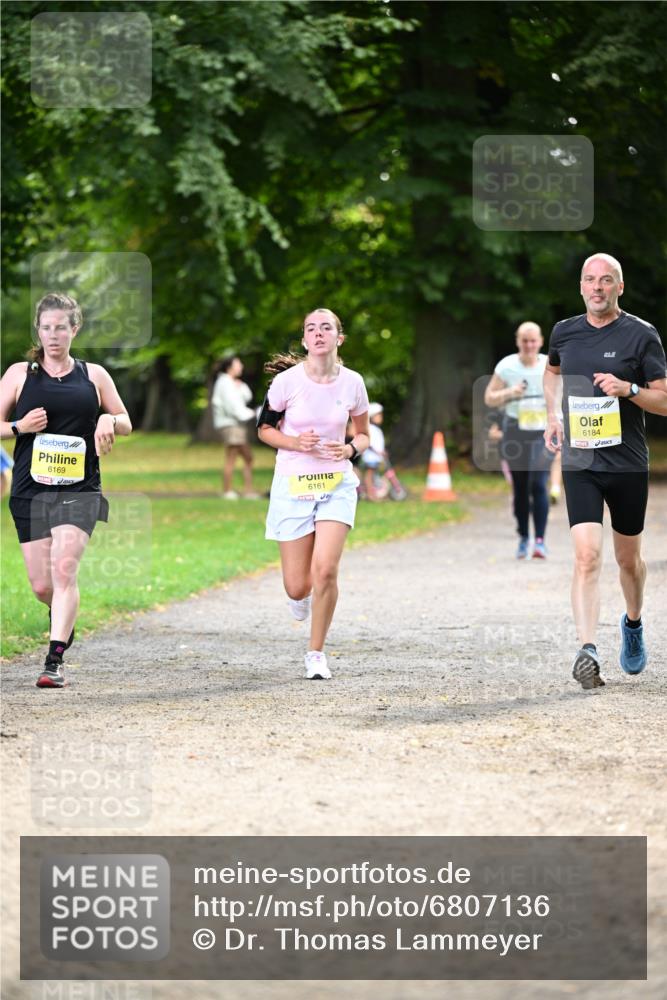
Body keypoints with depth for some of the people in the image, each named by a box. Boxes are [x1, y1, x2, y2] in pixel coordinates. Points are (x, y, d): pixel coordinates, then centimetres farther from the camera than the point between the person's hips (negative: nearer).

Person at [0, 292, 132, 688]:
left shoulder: (93, 375, 9)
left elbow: (125, 422, 17)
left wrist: (109, 420, -6)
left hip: (80, 490, -1)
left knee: (64, 569, -18)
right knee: (42, 585, 3)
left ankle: (55, 661, -19)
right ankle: (65, 616, 39)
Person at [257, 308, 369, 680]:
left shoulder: (352, 382, -2)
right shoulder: (287, 380, -8)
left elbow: (364, 435, 11)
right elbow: (265, 428, 4)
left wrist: (350, 449, -11)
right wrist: (294, 442, -15)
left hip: (337, 485, 1)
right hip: (293, 485, -1)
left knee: (325, 569, -17)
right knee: (298, 587, -1)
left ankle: (317, 653, 2)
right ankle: (303, 594, 40)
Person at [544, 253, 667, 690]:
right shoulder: (564, 332, 6)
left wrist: (628, 389, -22)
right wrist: (553, 415, 16)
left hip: (628, 465, -1)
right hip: (579, 462, 1)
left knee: (629, 559, 14)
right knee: (587, 555, -15)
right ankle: (588, 650, -24)